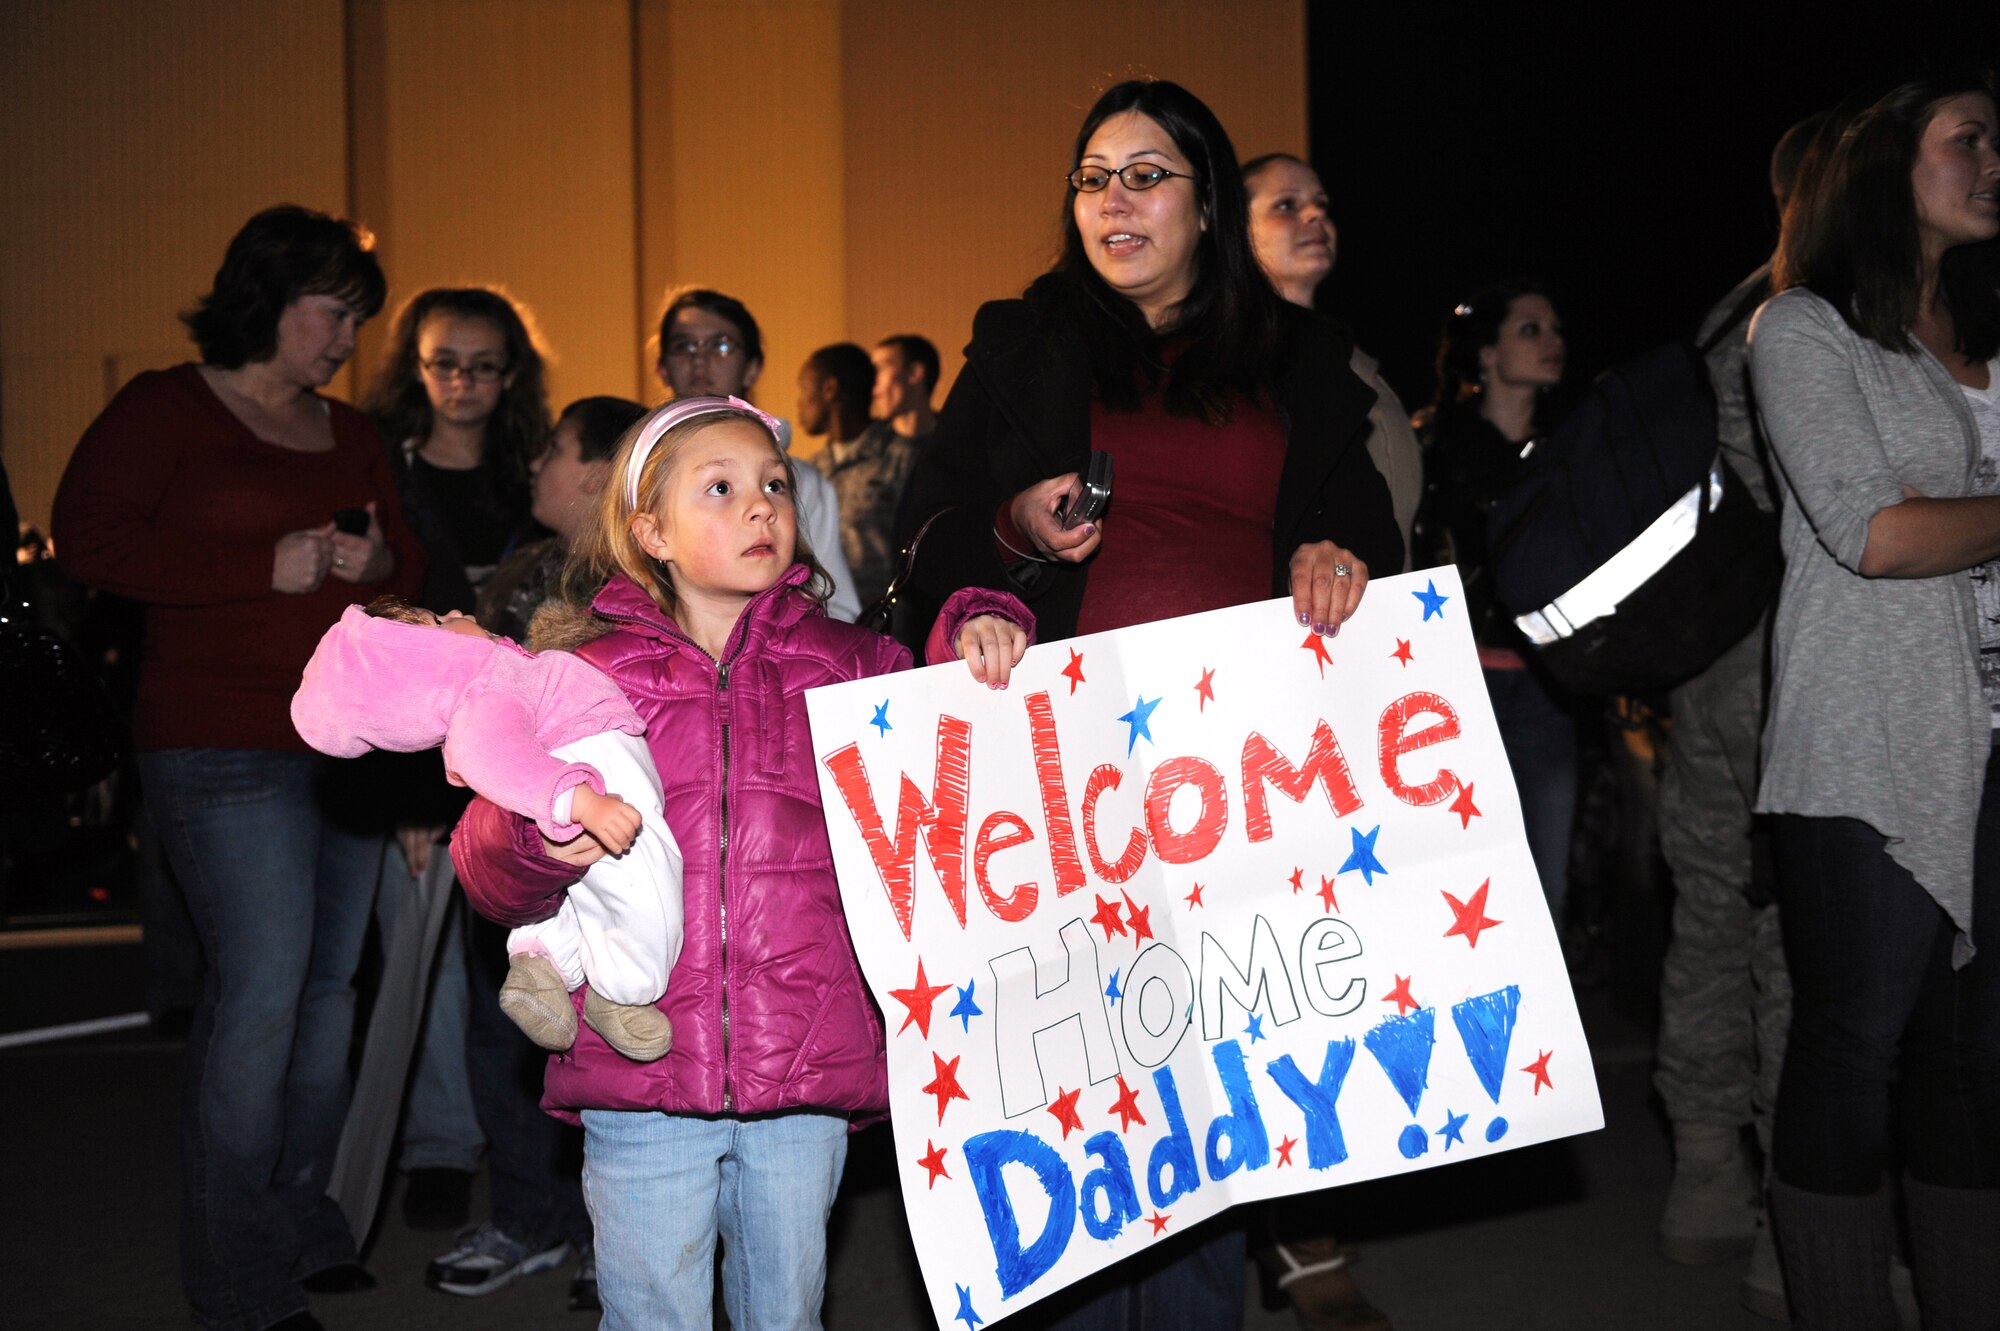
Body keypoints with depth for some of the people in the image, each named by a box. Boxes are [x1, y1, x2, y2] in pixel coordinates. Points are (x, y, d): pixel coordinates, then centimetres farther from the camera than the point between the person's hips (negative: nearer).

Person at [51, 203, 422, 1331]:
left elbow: (411, 567, 24)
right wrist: (267, 567, -15)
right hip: (229, 748, -7)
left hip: (350, 747, 7)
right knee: (263, 988, -11)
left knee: (331, 985, 10)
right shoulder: (167, 410, -1)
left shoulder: (352, 435, 18)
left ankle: (302, 1227, 23)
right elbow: (90, 538, -12)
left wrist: (382, 563, -1)